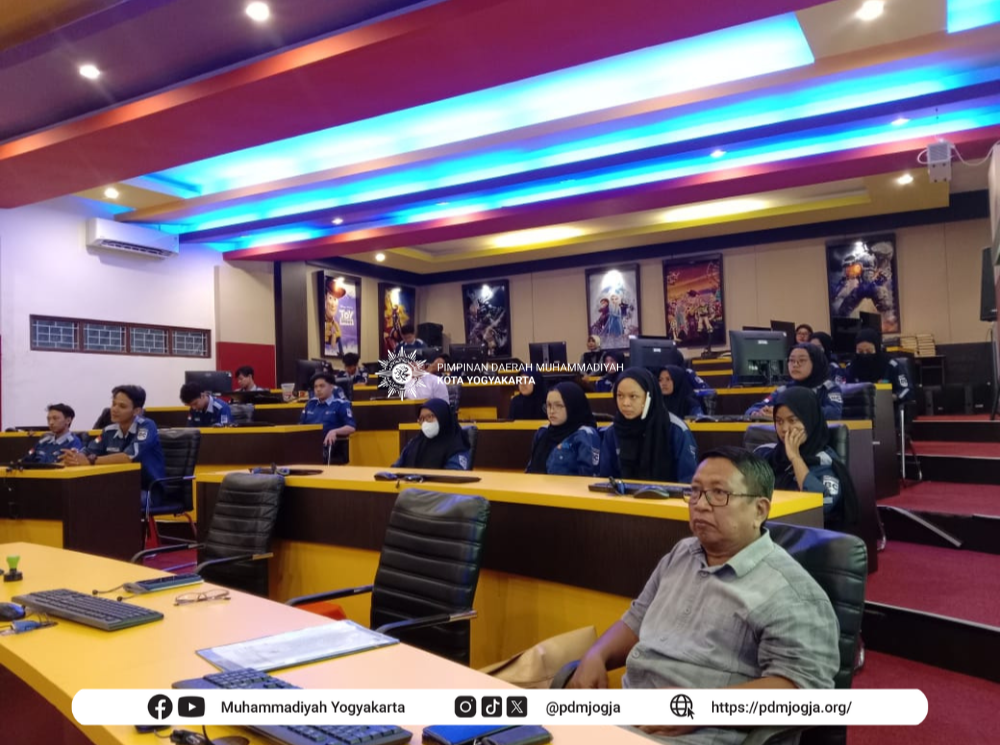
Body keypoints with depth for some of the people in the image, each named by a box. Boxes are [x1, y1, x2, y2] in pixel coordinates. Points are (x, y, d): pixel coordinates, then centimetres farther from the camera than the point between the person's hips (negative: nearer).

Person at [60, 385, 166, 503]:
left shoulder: (146, 427, -14)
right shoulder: (109, 431, 5)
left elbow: (129, 457, -26)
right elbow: (87, 453, 0)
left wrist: (90, 461, -30)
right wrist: (75, 456, -23)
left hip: (149, 492, -6)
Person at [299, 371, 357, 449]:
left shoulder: (341, 404, 4)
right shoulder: (310, 403, 22)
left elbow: (351, 427, -3)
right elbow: (301, 424, 28)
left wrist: (334, 431, -21)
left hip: (329, 445, -4)